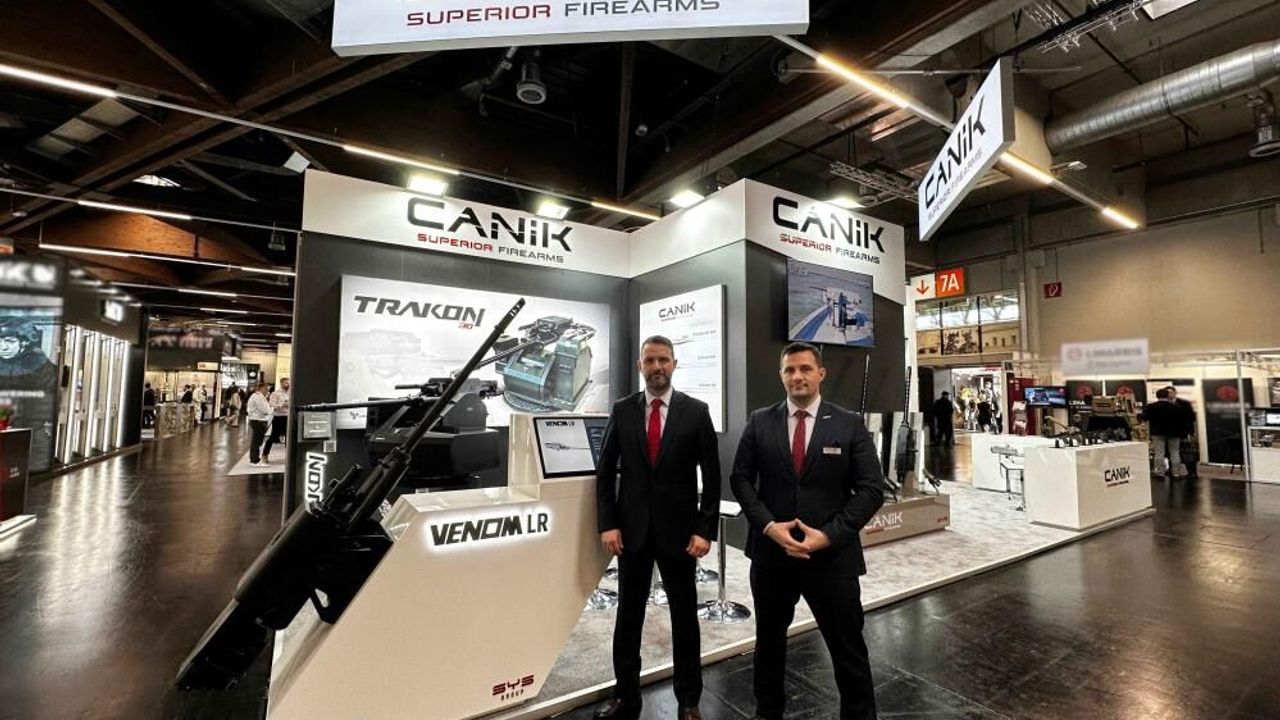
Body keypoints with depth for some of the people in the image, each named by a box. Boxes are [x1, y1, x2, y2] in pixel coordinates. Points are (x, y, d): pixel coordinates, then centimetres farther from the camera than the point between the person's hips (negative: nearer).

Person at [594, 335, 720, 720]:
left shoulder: (696, 411, -5)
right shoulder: (622, 410, 0)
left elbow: (712, 476, -4)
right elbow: (605, 471, 2)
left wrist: (705, 530, -8)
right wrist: (607, 523, -5)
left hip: (678, 529, -1)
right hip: (631, 528, 2)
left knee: (685, 616, 13)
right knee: (628, 614, 14)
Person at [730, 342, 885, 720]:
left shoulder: (850, 424, -4)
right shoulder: (760, 422, 0)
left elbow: (872, 489, -6)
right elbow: (740, 479, 1)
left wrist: (829, 535, -15)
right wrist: (768, 525, -12)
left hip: (832, 555, -2)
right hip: (771, 551, 2)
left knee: (848, 649, 11)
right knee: (769, 639, 21)